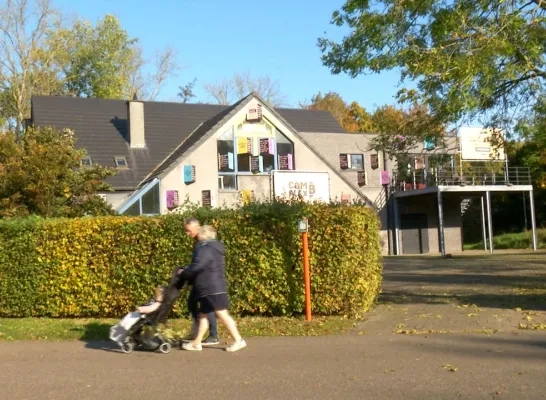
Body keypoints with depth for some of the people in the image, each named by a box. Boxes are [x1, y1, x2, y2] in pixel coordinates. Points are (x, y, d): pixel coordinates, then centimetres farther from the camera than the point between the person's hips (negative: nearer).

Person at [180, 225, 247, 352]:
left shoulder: (205, 249, -13)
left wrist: (184, 273, -3)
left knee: (222, 314, -9)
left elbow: (196, 267, -21)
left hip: (213, 289, -11)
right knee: (203, 314, 12)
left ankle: (238, 340, -6)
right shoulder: (214, 248, 19)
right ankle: (196, 343, 16)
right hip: (208, 289, 11)